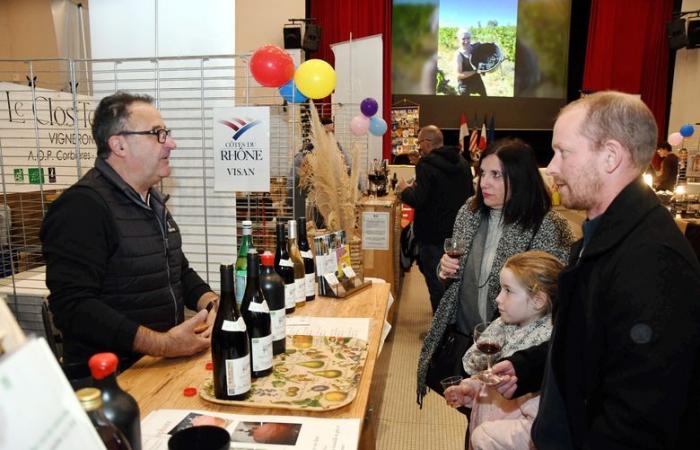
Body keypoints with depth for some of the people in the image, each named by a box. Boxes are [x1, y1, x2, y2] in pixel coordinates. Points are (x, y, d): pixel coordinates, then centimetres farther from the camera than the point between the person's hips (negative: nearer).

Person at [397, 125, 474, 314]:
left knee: (436, 282, 4)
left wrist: (404, 190, -4)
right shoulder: (462, 163, 6)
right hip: (457, 232, 8)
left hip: (433, 235, -8)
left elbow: (418, 200, -26)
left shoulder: (427, 165, -19)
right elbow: (470, 194, 17)